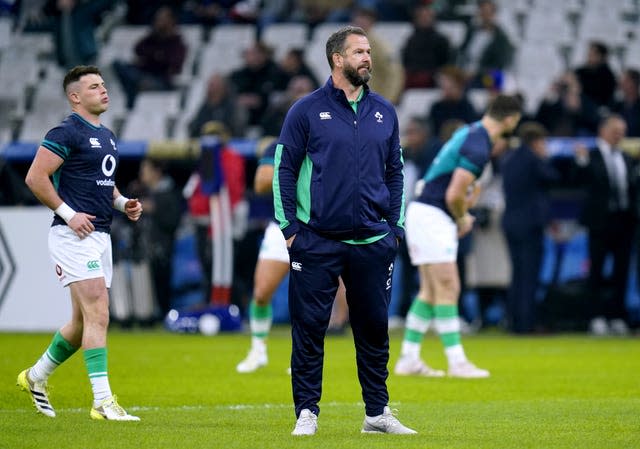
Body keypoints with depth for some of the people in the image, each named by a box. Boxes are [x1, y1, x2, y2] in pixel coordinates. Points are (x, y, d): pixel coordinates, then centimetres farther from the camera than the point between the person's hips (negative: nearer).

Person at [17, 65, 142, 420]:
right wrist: (68, 213, -18)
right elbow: (35, 177, -15)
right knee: (97, 316, -15)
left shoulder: (106, 136, 17)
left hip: (100, 236, 9)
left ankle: (36, 377, 32)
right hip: (74, 235, -9)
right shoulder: (67, 133, -11)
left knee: (83, 321, 14)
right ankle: (102, 401, -16)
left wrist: (122, 203, 10)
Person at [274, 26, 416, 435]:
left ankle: (378, 412, 16)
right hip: (316, 243, -3)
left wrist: (395, 228, 8)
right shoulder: (307, 111, -1)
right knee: (309, 328, -1)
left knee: (374, 328, 7)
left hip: (373, 243, 3)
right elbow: (284, 170, 1)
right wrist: (289, 229, -4)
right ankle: (307, 412, 6)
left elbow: (395, 172, 16)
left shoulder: (384, 112, 10)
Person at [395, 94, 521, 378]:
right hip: (433, 218, -10)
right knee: (447, 289, -8)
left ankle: (409, 360, 12)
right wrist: (462, 219, -3)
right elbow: (454, 196, -22)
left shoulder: (470, 133, 12)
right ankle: (457, 362, -7)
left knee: (430, 291, 11)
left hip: (422, 214, 10)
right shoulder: (478, 147, -19)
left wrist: (462, 215, 12)